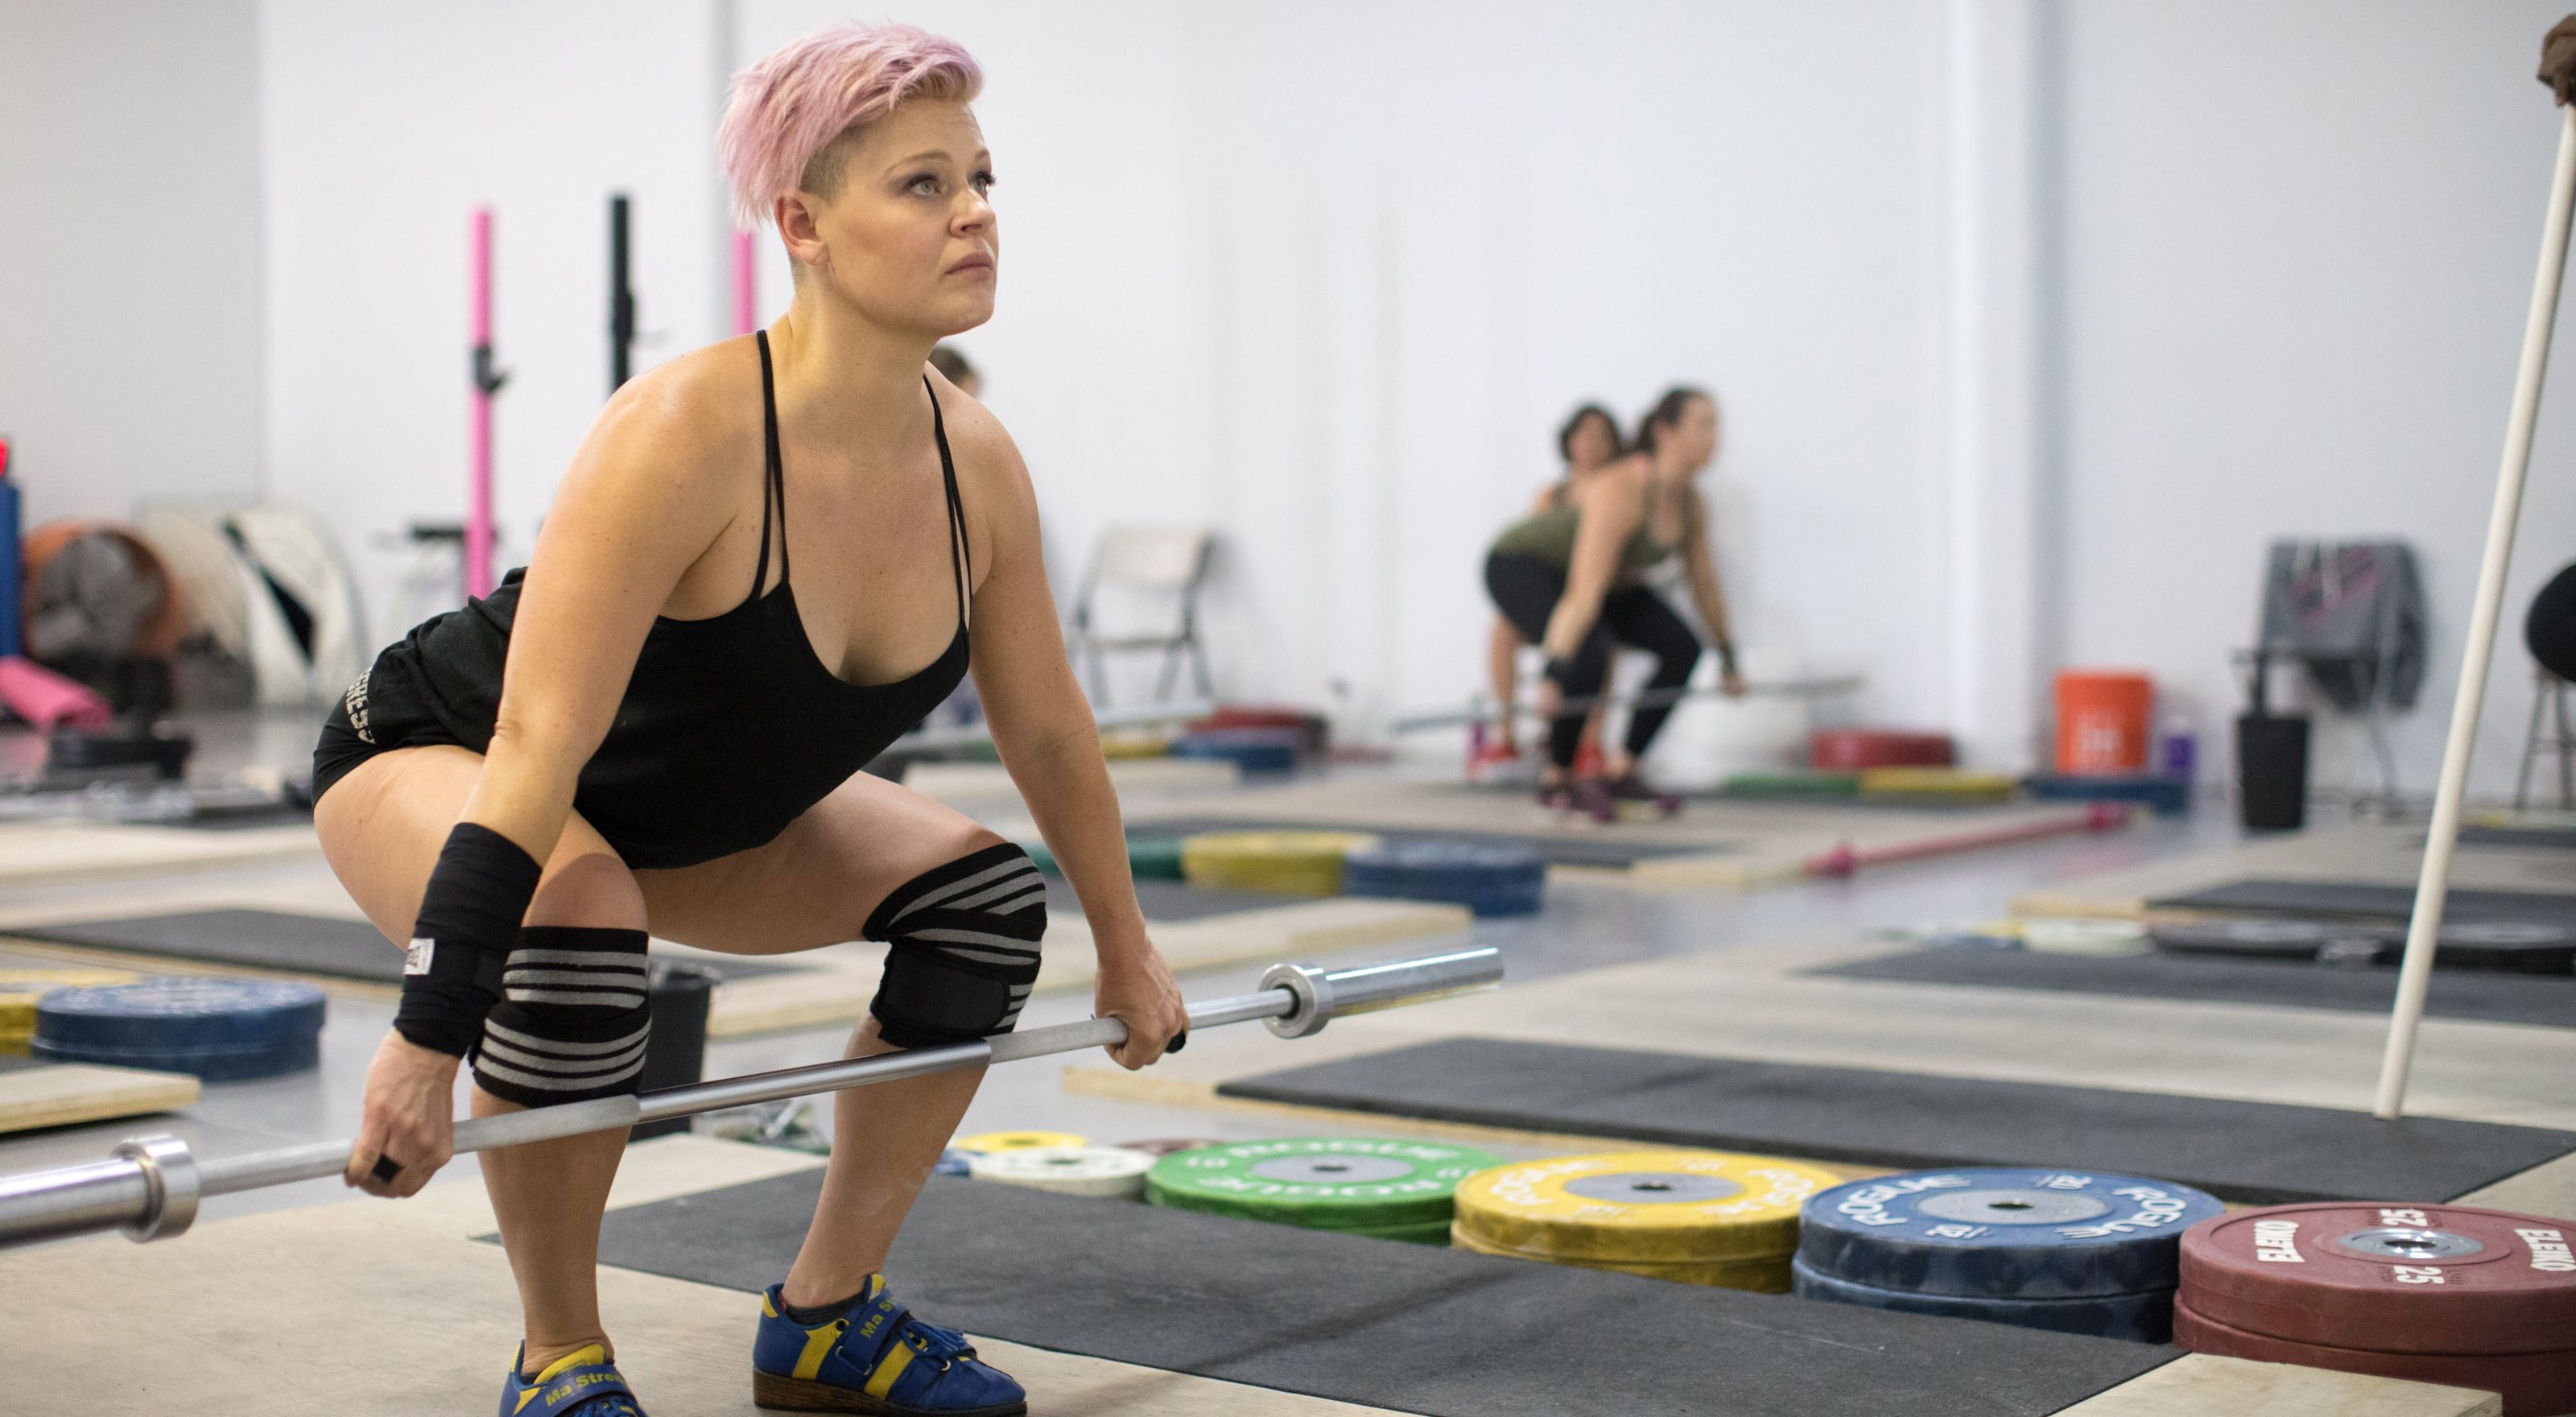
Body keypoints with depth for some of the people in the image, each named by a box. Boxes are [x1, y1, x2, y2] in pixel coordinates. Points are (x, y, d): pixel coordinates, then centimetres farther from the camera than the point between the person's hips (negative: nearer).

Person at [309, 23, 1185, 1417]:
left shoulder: (974, 464, -15)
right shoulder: (688, 433, -36)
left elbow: (1048, 730, 0)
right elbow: (538, 752, -39)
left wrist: (1124, 950, 10)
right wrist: (425, 1046, -42)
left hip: (695, 802, 7)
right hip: (431, 759, -7)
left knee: (982, 894, -3)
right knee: (578, 933, -37)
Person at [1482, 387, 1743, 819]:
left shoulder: (1691, 503, -10)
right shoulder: (1620, 493, -35)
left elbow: (1705, 584, 4)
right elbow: (1583, 594, -43)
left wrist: (1728, 661, 9)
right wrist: (1553, 679, -48)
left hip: (1603, 575, 9)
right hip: (1522, 566, -9)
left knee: (1681, 649, -4)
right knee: (1588, 657, -32)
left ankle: (1620, 773, 3)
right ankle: (1555, 781, -12)